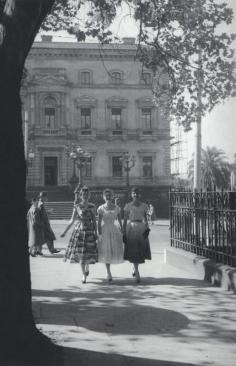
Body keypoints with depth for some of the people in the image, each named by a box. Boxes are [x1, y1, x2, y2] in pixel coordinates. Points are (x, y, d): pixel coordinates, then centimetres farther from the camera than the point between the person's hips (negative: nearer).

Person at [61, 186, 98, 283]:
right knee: (80, 253, -2)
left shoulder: (92, 207, 3)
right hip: (79, 230, 0)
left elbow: (94, 221, 5)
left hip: (89, 231, 0)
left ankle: (87, 267, 31)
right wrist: (65, 232, 1)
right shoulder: (77, 207, 1)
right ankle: (84, 274, 9)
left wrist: (96, 233, 0)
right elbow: (72, 221, 4)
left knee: (88, 251, -1)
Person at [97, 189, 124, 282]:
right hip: (105, 231, -2)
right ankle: (108, 273, 11)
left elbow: (120, 221, 6)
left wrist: (121, 232, 2)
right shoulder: (101, 208, -4)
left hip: (115, 230, 2)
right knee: (106, 252, 1)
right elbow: (99, 222, -4)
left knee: (116, 250, -4)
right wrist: (100, 234, -10)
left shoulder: (116, 208, 1)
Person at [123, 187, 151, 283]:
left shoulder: (144, 206, 7)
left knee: (141, 250, 3)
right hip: (131, 228, -2)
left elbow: (145, 218, 12)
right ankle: (137, 273, -1)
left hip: (141, 229, 2)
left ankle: (135, 268, 30)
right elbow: (125, 219, 1)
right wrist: (124, 233, -3)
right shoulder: (128, 206, 0)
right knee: (133, 251, -5)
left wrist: (147, 228, -5)